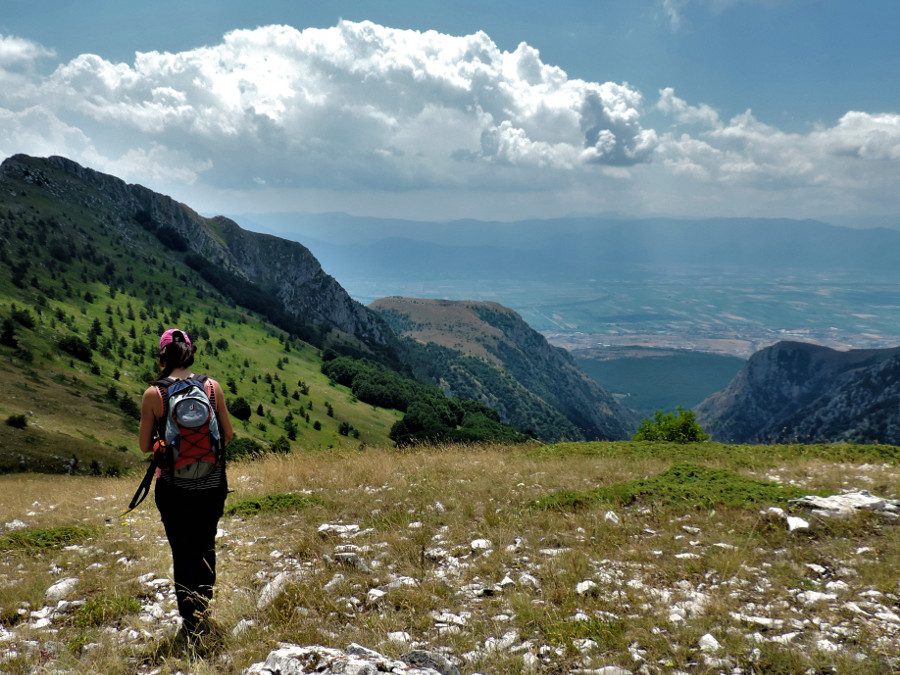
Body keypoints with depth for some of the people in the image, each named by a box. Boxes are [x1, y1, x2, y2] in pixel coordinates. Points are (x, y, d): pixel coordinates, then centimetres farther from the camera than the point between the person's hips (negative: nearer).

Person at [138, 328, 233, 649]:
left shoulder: (153, 394, -10)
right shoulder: (212, 386, -6)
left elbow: (145, 445, -4)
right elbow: (228, 434, 1)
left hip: (174, 486, -2)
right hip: (212, 484, 2)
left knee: (183, 552, 12)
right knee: (205, 547, 21)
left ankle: (190, 625, 16)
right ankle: (202, 615, 33)